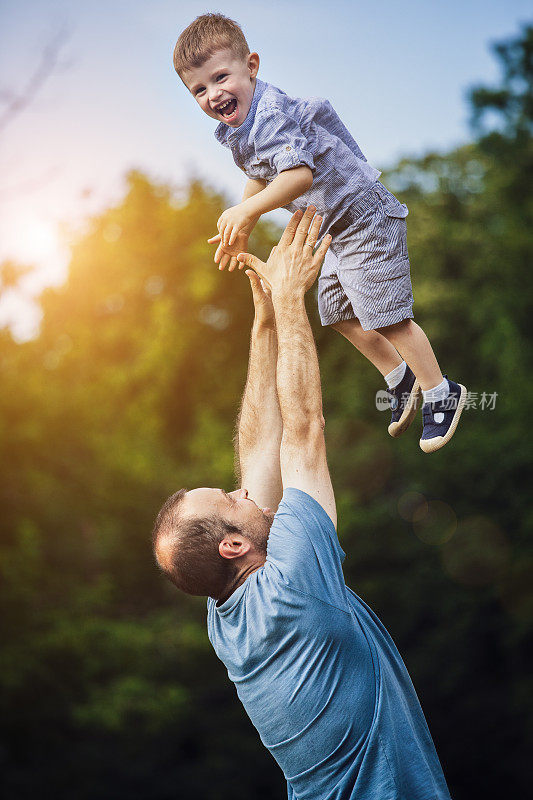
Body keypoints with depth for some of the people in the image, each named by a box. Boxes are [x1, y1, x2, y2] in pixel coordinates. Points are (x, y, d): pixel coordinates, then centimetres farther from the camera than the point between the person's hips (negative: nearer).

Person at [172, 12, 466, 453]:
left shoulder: (272, 115, -27)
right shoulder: (240, 127, 5)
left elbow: (299, 173, -40)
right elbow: (261, 177, 22)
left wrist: (245, 211, -38)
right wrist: (241, 231, 22)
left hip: (364, 215, -11)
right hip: (340, 227, 11)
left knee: (385, 316, -6)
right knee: (338, 310, 21)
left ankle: (442, 393, 11)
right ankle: (400, 378, 37)